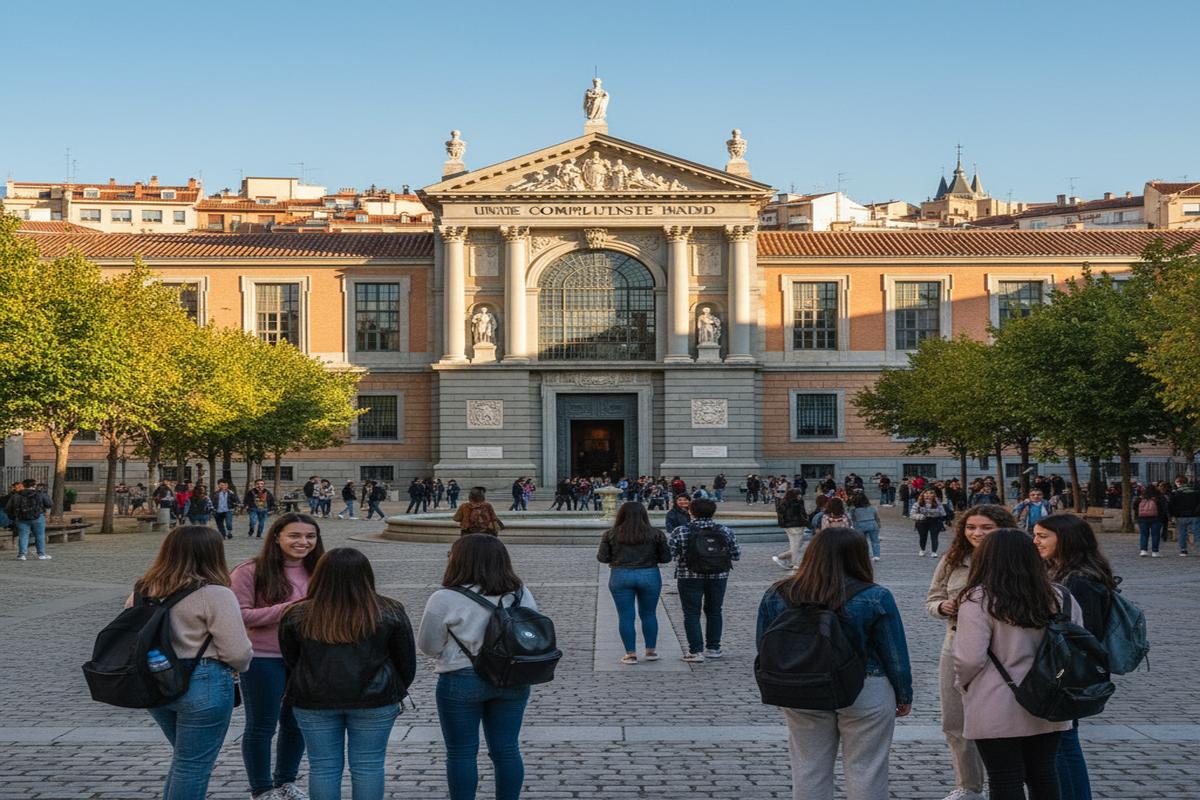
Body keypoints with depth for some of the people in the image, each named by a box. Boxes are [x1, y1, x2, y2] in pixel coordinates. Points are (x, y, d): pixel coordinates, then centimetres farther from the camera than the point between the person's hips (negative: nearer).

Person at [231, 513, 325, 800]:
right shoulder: (251, 571, -12)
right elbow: (239, 615, -17)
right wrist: (287, 609, -22)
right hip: (264, 659, -5)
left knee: (297, 723, 18)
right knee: (261, 726, 9)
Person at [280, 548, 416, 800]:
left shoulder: (297, 615, -4)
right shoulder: (390, 612, -6)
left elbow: (289, 662, 7)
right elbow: (407, 661, 2)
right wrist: (396, 692, 18)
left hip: (313, 702, 1)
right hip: (374, 702, -1)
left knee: (323, 767, 9)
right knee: (368, 765, 8)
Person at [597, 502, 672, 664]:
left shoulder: (611, 534, -3)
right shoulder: (656, 534, -3)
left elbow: (602, 558, -1)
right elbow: (666, 558, -2)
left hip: (620, 576, -1)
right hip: (649, 576, 1)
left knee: (625, 616, 6)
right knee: (649, 614, 14)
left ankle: (631, 654, 6)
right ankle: (651, 651, 19)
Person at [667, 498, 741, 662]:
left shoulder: (680, 532, -9)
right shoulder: (725, 531, -1)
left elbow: (669, 554, -9)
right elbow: (736, 555, 2)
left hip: (690, 577, -3)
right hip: (718, 576, 3)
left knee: (691, 614, 4)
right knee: (714, 612, 16)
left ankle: (696, 651, -1)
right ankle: (713, 648, 21)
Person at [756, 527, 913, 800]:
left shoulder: (776, 596, -4)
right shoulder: (875, 598, -14)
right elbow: (895, 654, -7)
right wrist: (904, 695, 8)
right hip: (866, 693, -3)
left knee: (808, 769, 13)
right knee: (865, 771, 8)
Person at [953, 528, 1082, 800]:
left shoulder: (978, 600, -15)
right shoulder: (1058, 597, 3)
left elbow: (970, 658, -18)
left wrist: (962, 683, 1)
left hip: (997, 712, -5)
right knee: (1043, 775, 17)